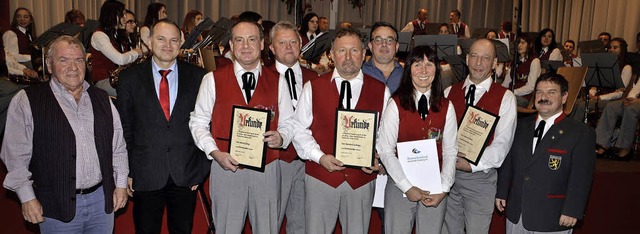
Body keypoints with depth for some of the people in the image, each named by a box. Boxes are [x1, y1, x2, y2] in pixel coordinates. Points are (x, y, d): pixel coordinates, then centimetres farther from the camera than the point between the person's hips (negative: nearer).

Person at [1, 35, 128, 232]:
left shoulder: (101, 98, 8)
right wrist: (27, 198, -7)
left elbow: (118, 146, 10)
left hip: (103, 200, 3)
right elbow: (16, 155, -4)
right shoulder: (27, 101, -4)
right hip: (57, 206, -3)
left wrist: (121, 184, 6)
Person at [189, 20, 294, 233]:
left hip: (267, 169, 1)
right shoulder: (212, 80, 1)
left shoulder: (277, 82, 5)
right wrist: (215, 153, -11)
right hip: (226, 167, -1)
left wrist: (280, 138, -14)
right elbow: (198, 123, 3)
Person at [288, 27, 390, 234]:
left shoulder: (381, 91, 4)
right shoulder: (313, 87, 1)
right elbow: (299, 129, 0)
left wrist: (378, 159, -9)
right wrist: (319, 156, -12)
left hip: (362, 180, 1)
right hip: (321, 177, -1)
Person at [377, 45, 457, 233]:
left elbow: (450, 151, 3)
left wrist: (443, 189, -8)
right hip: (400, 186, -2)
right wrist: (407, 187, -13)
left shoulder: (446, 107, 3)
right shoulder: (396, 104, -5)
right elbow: (386, 150, -8)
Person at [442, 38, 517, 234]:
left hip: (481, 176, -2)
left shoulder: (505, 98, -3)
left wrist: (472, 165, -20)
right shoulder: (449, 93, 6)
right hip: (448, 173, 3)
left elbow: (502, 143, -10)